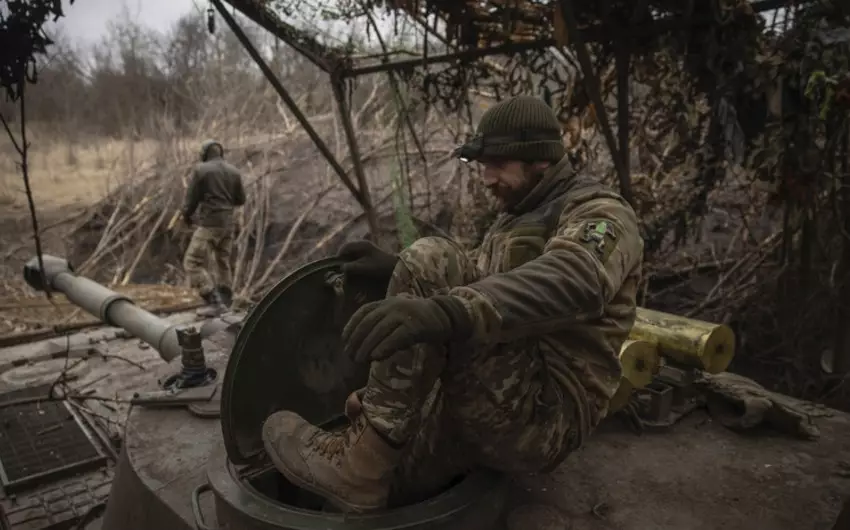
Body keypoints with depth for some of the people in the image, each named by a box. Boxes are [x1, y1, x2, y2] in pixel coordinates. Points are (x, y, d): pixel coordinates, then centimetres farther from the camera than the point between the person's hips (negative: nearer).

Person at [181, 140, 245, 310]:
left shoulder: (200, 170, -8)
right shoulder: (234, 171, 7)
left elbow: (192, 197, -5)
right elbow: (241, 199, 12)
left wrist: (186, 216, 13)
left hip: (209, 223, -6)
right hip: (228, 223, 7)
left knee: (192, 262, -3)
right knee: (223, 262, 19)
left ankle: (214, 300, -14)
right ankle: (225, 300, 24)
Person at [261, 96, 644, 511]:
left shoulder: (599, 214, -8)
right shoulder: (516, 218, 23)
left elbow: (571, 283, -32)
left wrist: (447, 312, -50)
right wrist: (395, 269, 8)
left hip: (544, 415, -9)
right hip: (492, 411, 9)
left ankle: (363, 460, -23)